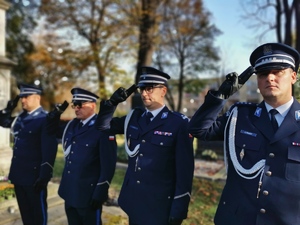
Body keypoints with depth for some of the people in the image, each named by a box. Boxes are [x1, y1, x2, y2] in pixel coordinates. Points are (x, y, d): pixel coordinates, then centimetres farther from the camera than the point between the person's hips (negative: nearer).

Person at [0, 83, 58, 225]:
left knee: (38, 212, 10)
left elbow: (49, 151, -19)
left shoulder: (45, 119, -15)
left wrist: (44, 176, -21)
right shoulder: (21, 117, 9)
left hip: (34, 175, -7)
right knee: (25, 211, 20)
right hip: (19, 174, 8)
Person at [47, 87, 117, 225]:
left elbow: (108, 164, -18)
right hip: (69, 192, 7)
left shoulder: (103, 128, -17)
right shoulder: (72, 125, 6)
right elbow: (52, 129, 21)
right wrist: (57, 112, 3)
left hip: (89, 195, -7)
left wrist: (100, 193, -18)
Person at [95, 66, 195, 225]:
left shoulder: (179, 123, -12)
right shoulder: (134, 117, 4)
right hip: (133, 201, 5)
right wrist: (112, 102, -3)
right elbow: (102, 125, 14)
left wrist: (179, 208, -13)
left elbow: (184, 169, -13)